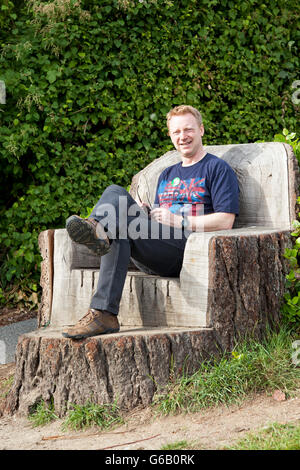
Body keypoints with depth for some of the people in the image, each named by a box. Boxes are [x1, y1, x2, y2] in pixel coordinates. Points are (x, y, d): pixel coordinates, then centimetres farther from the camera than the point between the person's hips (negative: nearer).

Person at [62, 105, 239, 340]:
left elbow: (225, 221, -2)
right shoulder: (167, 175, 32)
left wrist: (178, 221, -8)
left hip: (188, 249, -5)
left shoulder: (218, 168, 10)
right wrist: (147, 214, 7)